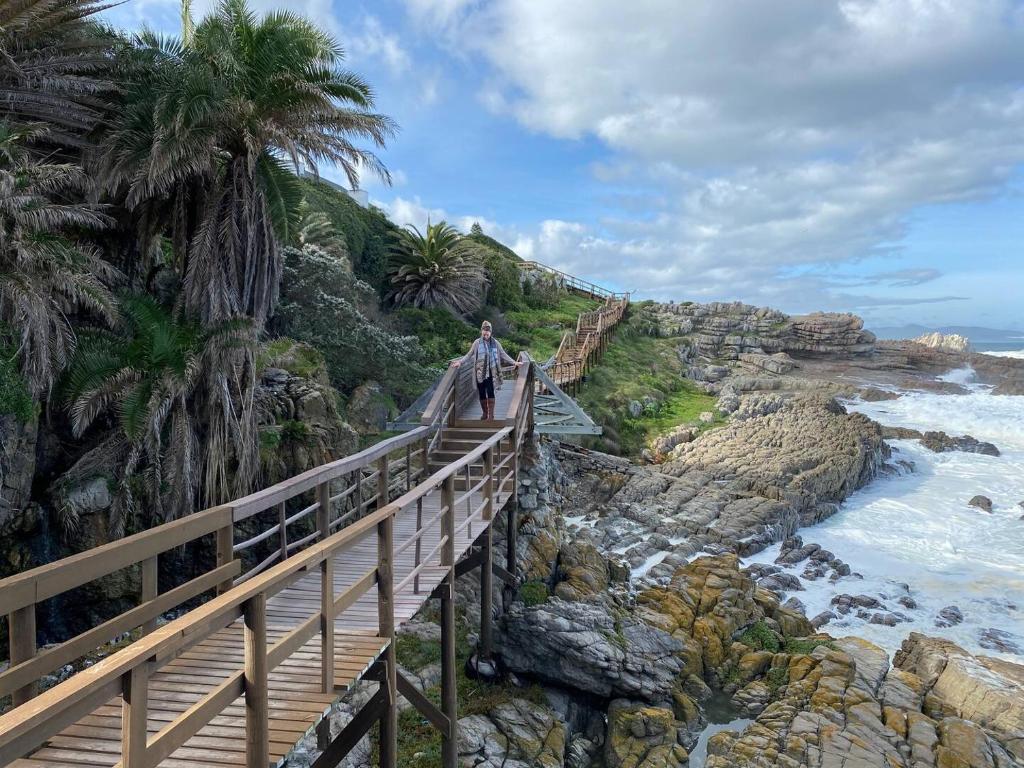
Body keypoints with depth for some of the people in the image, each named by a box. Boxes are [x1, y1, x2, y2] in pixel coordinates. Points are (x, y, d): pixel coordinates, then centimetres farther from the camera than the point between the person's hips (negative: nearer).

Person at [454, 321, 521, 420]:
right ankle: (484, 413, 22)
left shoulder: (495, 343, 4)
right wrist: (460, 362, -2)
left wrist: (514, 362, 1)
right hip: (480, 372, 1)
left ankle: (491, 415, -3)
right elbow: (469, 355, 8)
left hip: (491, 372, -1)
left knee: (490, 392, -8)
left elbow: (503, 355, 8)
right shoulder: (477, 343, 3)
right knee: (482, 393, 6)